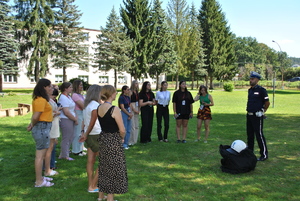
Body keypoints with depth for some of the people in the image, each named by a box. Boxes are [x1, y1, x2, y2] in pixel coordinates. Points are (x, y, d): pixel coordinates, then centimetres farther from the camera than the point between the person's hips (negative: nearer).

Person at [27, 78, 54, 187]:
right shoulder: (41, 100, -18)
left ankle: (40, 177, 32)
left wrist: (32, 125, -2)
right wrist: (33, 125, -5)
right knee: (40, 155, -2)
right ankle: (39, 181, 7)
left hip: (44, 128, 10)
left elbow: (35, 116, 12)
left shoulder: (42, 99, 14)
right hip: (42, 128, -10)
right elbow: (35, 117, -23)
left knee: (42, 154, 19)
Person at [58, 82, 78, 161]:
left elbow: (72, 109, 19)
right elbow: (66, 112, -22)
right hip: (65, 120, -10)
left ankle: (63, 154, 28)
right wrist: (75, 119, -12)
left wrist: (75, 117, 4)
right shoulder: (63, 98, -17)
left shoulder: (68, 97, 15)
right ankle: (65, 156, 13)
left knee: (71, 137, 17)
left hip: (70, 120, 10)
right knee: (66, 138, 1)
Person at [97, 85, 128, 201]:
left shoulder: (99, 108, 2)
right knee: (113, 170, 5)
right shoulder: (114, 109, -19)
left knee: (103, 167, 19)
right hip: (114, 141, -7)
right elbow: (122, 130, -18)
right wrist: (122, 138, 0)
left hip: (103, 139, 8)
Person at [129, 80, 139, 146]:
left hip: (136, 108, 8)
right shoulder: (131, 91, -8)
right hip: (132, 108, -8)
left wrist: (138, 109, 6)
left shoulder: (137, 92, 15)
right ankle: (131, 141, -4)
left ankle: (135, 140, 18)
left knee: (136, 125, 10)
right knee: (132, 125, -9)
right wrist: (134, 109, -11)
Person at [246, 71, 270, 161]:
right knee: (250, 134, 14)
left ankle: (264, 154, 7)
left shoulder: (261, 90, -11)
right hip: (249, 115, 8)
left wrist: (263, 111, -2)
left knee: (259, 135, -3)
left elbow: (267, 102, -9)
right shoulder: (250, 90, 12)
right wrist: (248, 111, 14)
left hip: (257, 116, -8)